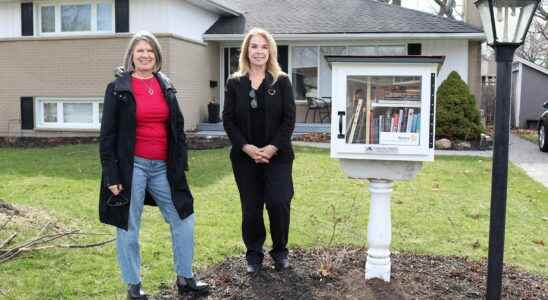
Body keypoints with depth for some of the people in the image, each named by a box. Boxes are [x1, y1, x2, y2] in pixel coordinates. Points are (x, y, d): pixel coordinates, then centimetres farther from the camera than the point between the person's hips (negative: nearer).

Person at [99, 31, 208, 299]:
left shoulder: (165, 86, 10)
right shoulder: (118, 88, -3)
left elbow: (177, 127, 13)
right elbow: (108, 134, -5)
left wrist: (180, 164, 8)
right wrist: (112, 175, -10)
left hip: (163, 167, 5)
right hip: (131, 167, -4)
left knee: (183, 219, 8)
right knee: (129, 227, 5)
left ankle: (184, 278, 23)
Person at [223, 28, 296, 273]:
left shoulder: (281, 81, 2)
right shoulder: (235, 83, 5)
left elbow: (289, 119, -3)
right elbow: (228, 120, 1)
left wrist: (272, 148, -13)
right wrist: (247, 148, -12)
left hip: (277, 155, -1)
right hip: (245, 156, 1)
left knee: (278, 202, -12)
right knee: (251, 208, 5)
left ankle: (280, 251, 11)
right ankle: (254, 254, 23)